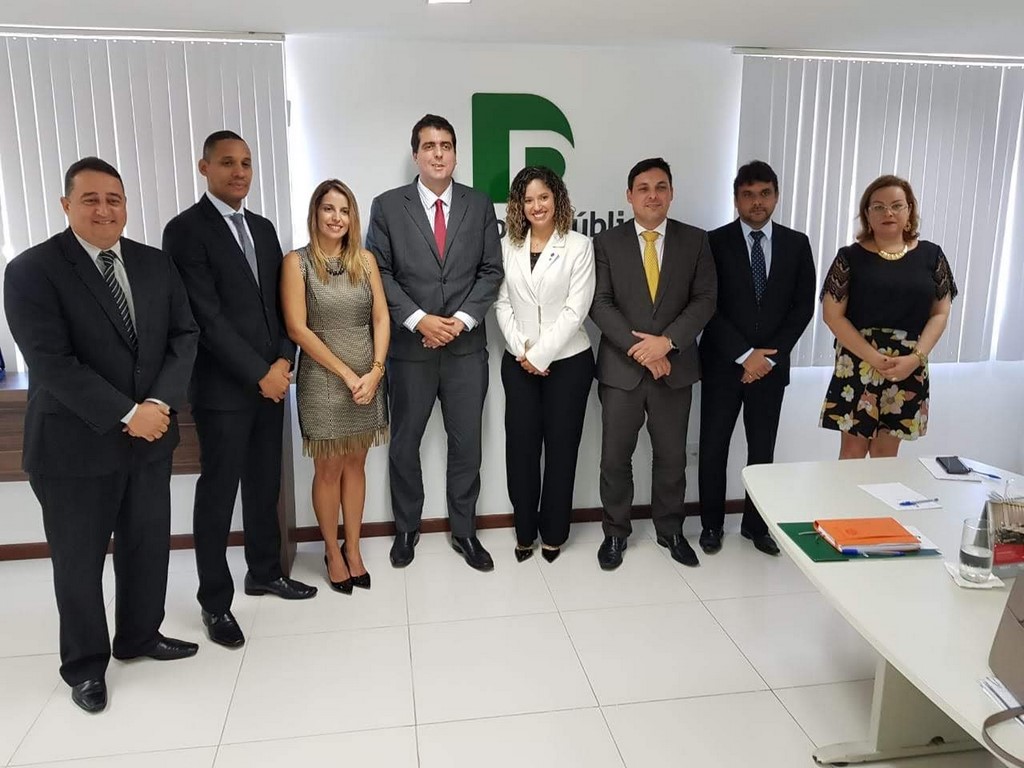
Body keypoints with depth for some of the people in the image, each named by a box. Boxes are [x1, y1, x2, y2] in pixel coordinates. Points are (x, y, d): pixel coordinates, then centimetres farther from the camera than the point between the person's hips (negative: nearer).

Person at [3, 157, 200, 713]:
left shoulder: (155, 264, 5)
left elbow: (184, 335, 1)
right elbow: (52, 363, -18)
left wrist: (160, 403, -14)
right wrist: (126, 415, -21)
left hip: (151, 434, 5)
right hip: (76, 442, -4)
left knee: (149, 544, 16)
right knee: (79, 560, 11)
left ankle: (139, 635, 38)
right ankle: (85, 664, 31)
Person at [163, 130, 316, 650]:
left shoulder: (263, 229, 13)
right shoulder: (186, 230, -9)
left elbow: (281, 302, 11)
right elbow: (207, 317, -16)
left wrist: (283, 361, -4)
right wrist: (260, 373, -15)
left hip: (271, 380, 6)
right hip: (223, 387, -6)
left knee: (264, 484, 16)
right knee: (218, 494, 4)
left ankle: (265, 572, 32)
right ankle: (215, 601, 18)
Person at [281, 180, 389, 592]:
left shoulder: (365, 259, 5)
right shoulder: (297, 262, -6)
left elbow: (381, 317, 3)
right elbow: (297, 329, -11)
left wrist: (374, 371, -10)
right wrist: (347, 374, -12)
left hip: (368, 378, 3)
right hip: (322, 381, -3)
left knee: (356, 465, 12)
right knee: (328, 470, 8)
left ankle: (353, 549, 26)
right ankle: (332, 552, 25)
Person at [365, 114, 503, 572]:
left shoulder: (480, 206, 6)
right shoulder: (388, 206, 0)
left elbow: (491, 271, 3)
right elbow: (379, 273, -3)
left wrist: (462, 319, -10)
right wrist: (419, 320, -13)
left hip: (466, 346, 1)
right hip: (409, 346, -1)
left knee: (466, 443, 8)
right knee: (404, 443, 11)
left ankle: (464, 531, 24)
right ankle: (406, 529, 29)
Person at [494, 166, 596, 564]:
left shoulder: (579, 246, -3)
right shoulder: (508, 246, 7)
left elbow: (576, 309, -10)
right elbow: (502, 302, 4)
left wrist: (540, 354, -13)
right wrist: (521, 350, -9)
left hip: (567, 361, -2)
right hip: (519, 362, 3)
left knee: (561, 447, 6)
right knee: (520, 446, 5)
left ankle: (553, 533, 21)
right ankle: (525, 531, 20)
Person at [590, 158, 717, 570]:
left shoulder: (695, 241, 4)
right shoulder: (607, 242, 1)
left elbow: (704, 300, -2)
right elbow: (600, 304, -6)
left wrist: (667, 341, -16)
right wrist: (638, 347, -16)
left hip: (674, 366, 1)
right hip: (621, 366, -1)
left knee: (671, 456, 13)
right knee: (615, 457, 6)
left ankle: (670, 530, 31)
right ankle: (615, 533, 24)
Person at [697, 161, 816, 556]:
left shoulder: (796, 243, 4)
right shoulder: (716, 242, -4)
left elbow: (803, 306, 1)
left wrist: (770, 356, -9)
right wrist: (744, 355, -14)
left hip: (771, 364, 2)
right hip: (723, 363, -2)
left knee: (763, 448, 11)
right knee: (713, 447, 5)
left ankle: (755, 523, 26)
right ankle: (711, 523, 21)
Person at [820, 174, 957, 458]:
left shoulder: (930, 255, 5)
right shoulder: (851, 257, -2)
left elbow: (940, 313, 5)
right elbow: (832, 314, -6)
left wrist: (916, 357, -11)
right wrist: (874, 358, -15)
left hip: (909, 368, 2)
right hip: (859, 365, -2)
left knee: (886, 453, 11)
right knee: (853, 451, 2)